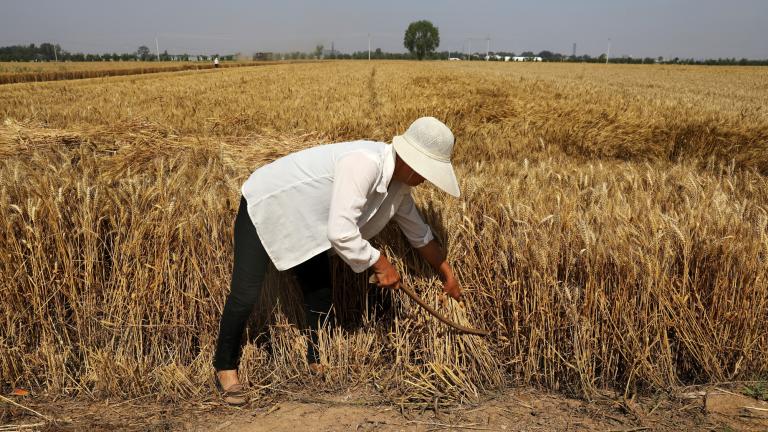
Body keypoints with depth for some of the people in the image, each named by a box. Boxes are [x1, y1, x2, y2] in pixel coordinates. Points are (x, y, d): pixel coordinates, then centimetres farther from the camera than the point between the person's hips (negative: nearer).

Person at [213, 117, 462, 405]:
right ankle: (225, 368, 11)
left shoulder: (399, 186, -7)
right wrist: (380, 264, -26)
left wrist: (447, 275, 14)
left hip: (303, 221, 8)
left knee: (320, 293, 9)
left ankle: (316, 360, 31)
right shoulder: (363, 164, -36)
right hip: (264, 207, -8)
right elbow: (341, 233, -40)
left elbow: (420, 235, 9)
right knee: (245, 295, -11)